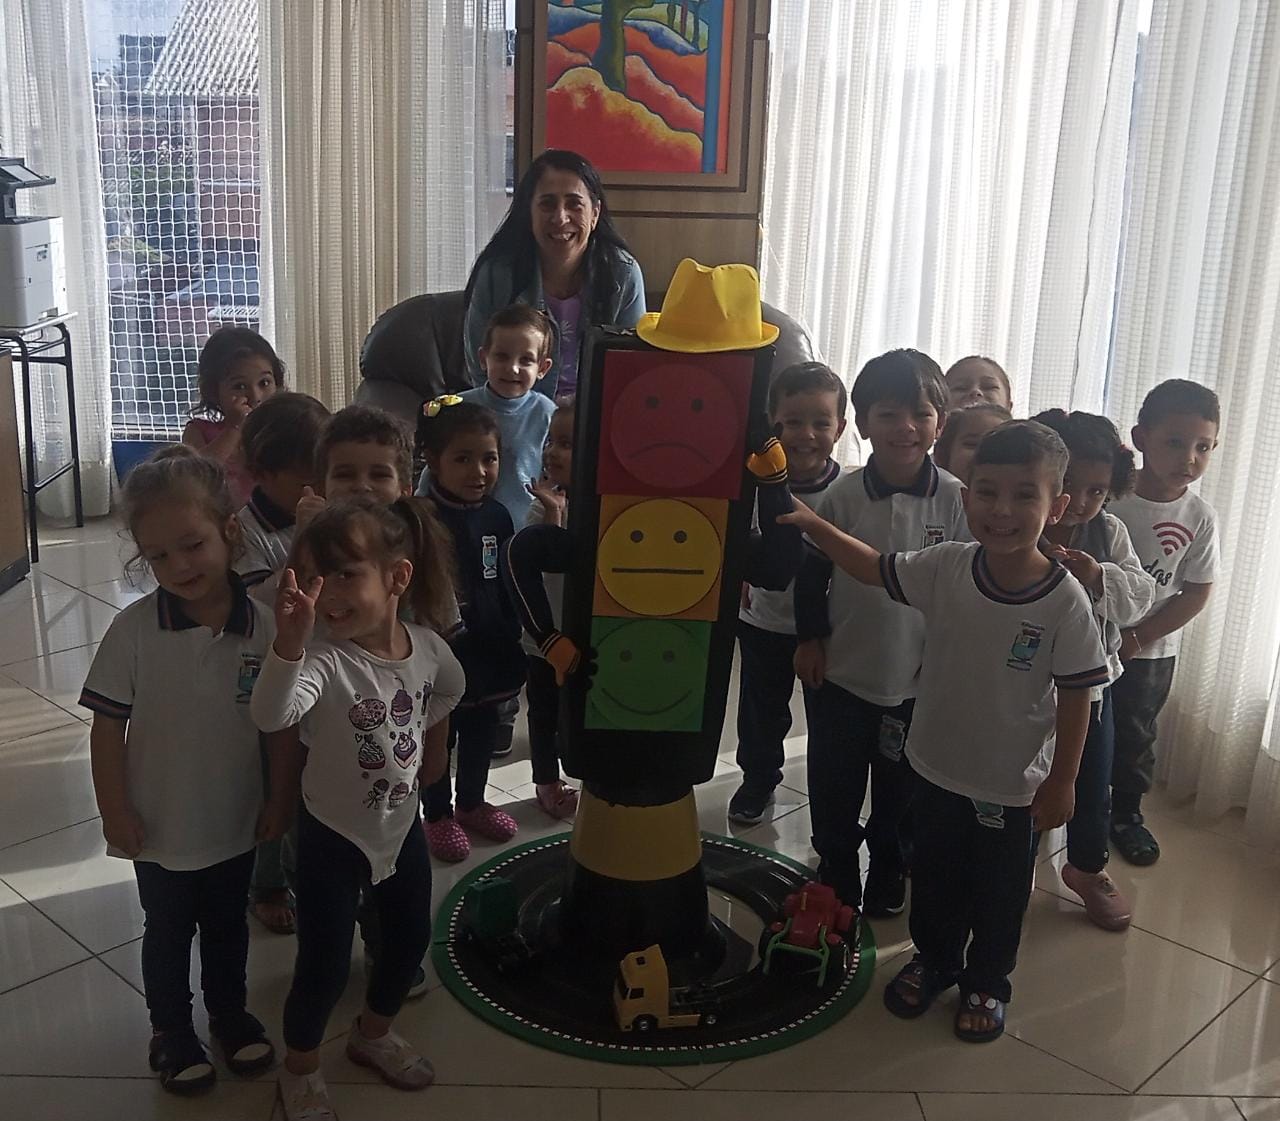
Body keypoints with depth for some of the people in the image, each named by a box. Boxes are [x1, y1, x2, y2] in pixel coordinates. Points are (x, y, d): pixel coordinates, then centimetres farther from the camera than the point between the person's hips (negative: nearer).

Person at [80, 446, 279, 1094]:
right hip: (160, 826, -1)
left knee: (227, 928, 23)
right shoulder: (134, 629, -20)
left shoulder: (262, 627, -16)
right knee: (168, 932, 20)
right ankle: (171, 1029, 43)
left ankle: (229, 1011, 48)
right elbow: (108, 726, -11)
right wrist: (115, 811, -8)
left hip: (235, 822, 1)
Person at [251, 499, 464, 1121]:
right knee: (324, 965, 4)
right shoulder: (325, 660, -29)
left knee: (410, 937, 21)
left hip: (401, 824, 5)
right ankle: (300, 1069, 32)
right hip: (332, 835, -5)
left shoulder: (427, 647, -14)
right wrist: (289, 641, -64)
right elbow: (270, 715, -50)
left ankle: (373, 1033, 49)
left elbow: (449, 689, 11)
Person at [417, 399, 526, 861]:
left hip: (488, 650, 6)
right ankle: (438, 815, 26)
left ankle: (472, 803, 38)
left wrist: (510, 635, 12)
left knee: (482, 730, 19)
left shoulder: (497, 516, 1)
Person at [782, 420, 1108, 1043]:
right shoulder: (945, 568, -15)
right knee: (933, 875, 23)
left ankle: (987, 981, 43)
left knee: (998, 891, 18)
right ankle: (933, 958, 48)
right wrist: (809, 521, -14)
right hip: (937, 764, 3)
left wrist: (1062, 781, -7)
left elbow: (1075, 696, -13)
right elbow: (873, 567, -3)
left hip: (1013, 782, -3)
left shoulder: (1065, 600, -22)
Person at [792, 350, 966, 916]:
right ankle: (836, 885, 34)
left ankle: (887, 881, 40)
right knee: (834, 791, 13)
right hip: (841, 676, 0)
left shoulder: (955, 499, -11)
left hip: (918, 680, 0)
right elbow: (812, 572, 0)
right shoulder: (841, 496, -11)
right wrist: (810, 637, -2)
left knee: (900, 796, 18)